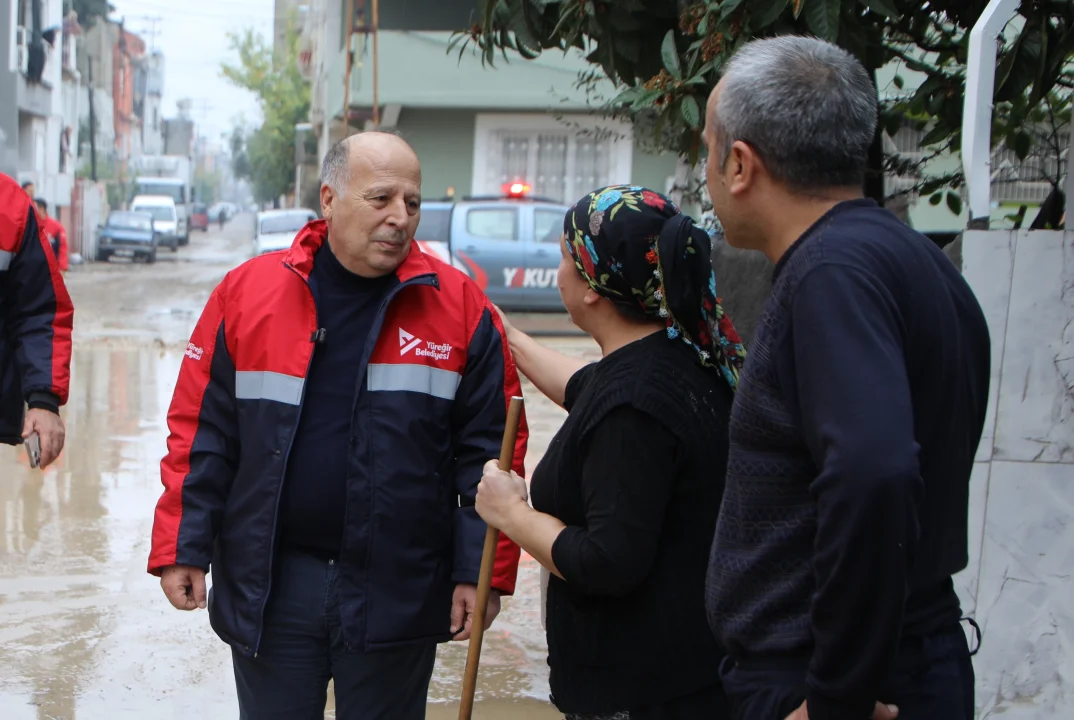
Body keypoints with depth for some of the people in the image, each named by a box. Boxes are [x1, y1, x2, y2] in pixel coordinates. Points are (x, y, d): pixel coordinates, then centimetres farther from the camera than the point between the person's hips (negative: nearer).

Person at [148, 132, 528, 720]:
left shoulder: (461, 308, -3)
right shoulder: (247, 292, -1)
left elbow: (490, 451, -2)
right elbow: (200, 434, 1)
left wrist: (482, 572, -5)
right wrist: (182, 549, -2)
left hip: (399, 595, 0)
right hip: (268, 588, 1)